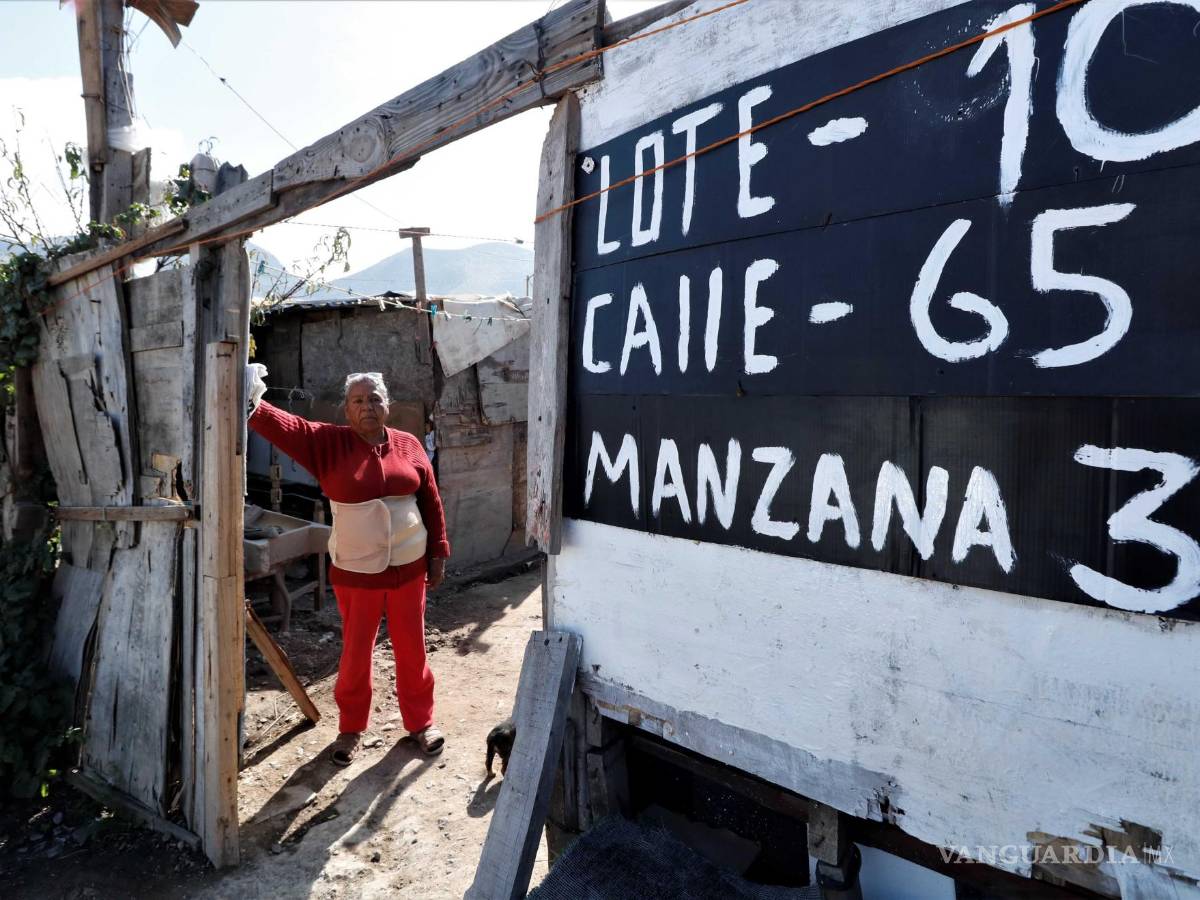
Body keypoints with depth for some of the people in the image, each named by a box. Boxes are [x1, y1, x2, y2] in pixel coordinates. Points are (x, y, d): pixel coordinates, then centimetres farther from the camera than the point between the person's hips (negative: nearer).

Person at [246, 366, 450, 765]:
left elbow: (431, 501, 3)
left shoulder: (409, 445, -1)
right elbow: (288, 428, -24)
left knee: (411, 648, 12)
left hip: (408, 567, 1)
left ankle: (420, 721, 30)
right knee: (355, 652, 12)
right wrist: (252, 404, -43)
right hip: (355, 572, -1)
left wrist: (438, 553, 3)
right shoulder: (329, 442, -6)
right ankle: (350, 727, 32)